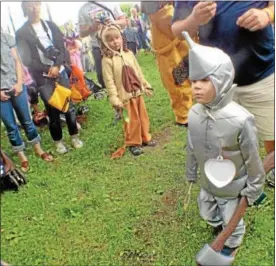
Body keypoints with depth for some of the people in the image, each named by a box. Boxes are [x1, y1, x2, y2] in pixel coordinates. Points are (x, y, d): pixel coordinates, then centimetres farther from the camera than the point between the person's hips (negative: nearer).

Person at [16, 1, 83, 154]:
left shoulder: (50, 25, 10)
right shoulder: (22, 33, 0)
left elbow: (61, 47, 3)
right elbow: (27, 59, -6)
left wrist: (56, 66, -13)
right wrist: (48, 70, -11)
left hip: (60, 71, 3)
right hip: (43, 77, -2)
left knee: (69, 105, 4)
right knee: (52, 110, 1)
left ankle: (74, 136, 19)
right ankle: (58, 141, 16)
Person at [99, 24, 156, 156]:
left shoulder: (128, 53, 4)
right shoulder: (107, 59, -12)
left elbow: (138, 71, 12)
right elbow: (109, 81, -14)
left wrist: (146, 86, 14)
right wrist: (114, 99, -17)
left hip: (137, 92, 5)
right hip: (125, 96, -5)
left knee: (143, 117, 15)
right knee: (132, 121, 2)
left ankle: (145, 138, 32)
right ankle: (133, 143, 18)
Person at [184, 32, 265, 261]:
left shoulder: (241, 119, -33)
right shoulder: (194, 114, -18)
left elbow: (253, 160, -19)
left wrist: (254, 189, -8)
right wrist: (191, 174, 12)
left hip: (232, 186, -5)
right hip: (207, 183, 5)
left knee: (231, 220, 21)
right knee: (208, 214, 29)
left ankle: (233, 243, 56)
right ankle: (221, 230, 65)